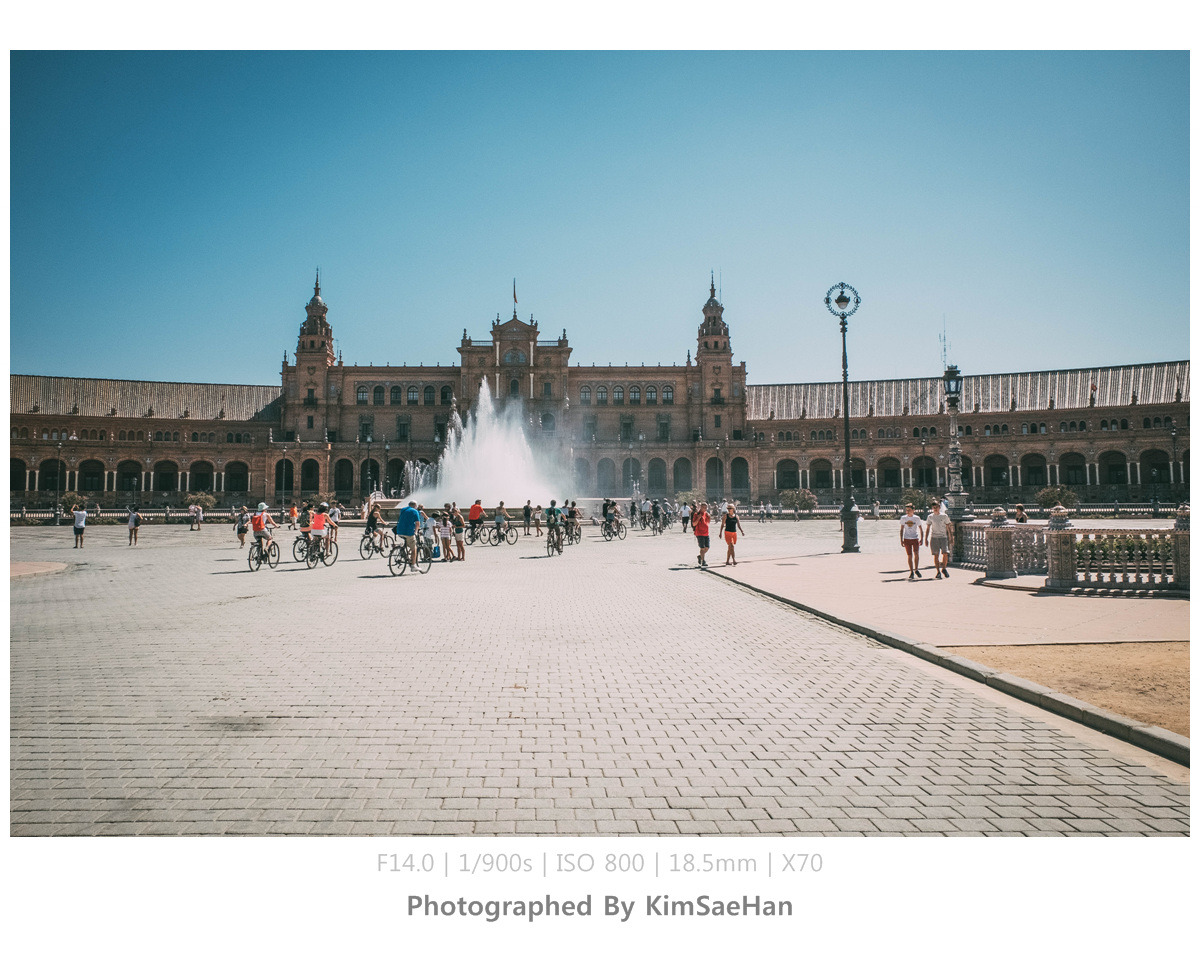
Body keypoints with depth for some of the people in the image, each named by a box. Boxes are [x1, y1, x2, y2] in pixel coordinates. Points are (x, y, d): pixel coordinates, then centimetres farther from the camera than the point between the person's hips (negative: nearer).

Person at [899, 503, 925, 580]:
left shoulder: (917, 518, 1)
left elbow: (920, 529, 9)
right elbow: (901, 529, 10)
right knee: (910, 556, -2)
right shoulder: (903, 518, 4)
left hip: (915, 538, -1)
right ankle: (911, 572, 7)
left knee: (916, 554, -14)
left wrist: (921, 539, 4)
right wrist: (901, 540, 5)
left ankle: (916, 570, 5)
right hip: (907, 539, 1)